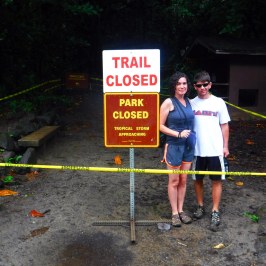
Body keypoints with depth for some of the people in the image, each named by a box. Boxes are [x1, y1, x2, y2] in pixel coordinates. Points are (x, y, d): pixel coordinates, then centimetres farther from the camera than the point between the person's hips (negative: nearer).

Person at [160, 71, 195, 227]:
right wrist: (178, 134, -18)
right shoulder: (169, 102, -10)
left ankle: (181, 210, 28)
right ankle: (174, 212, 21)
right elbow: (160, 126, -11)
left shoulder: (188, 101, 7)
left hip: (188, 146, 6)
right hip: (174, 146, -5)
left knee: (184, 180, 14)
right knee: (174, 181, 7)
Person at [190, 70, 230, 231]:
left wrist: (225, 146, 0)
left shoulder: (218, 102, -1)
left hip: (215, 149, -1)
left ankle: (215, 212, 15)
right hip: (196, 149, 2)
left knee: (217, 180, 4)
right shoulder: (191, 103, 2)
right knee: (198, 179, 12)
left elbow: (224, 126, 3)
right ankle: (200, 206, 29)